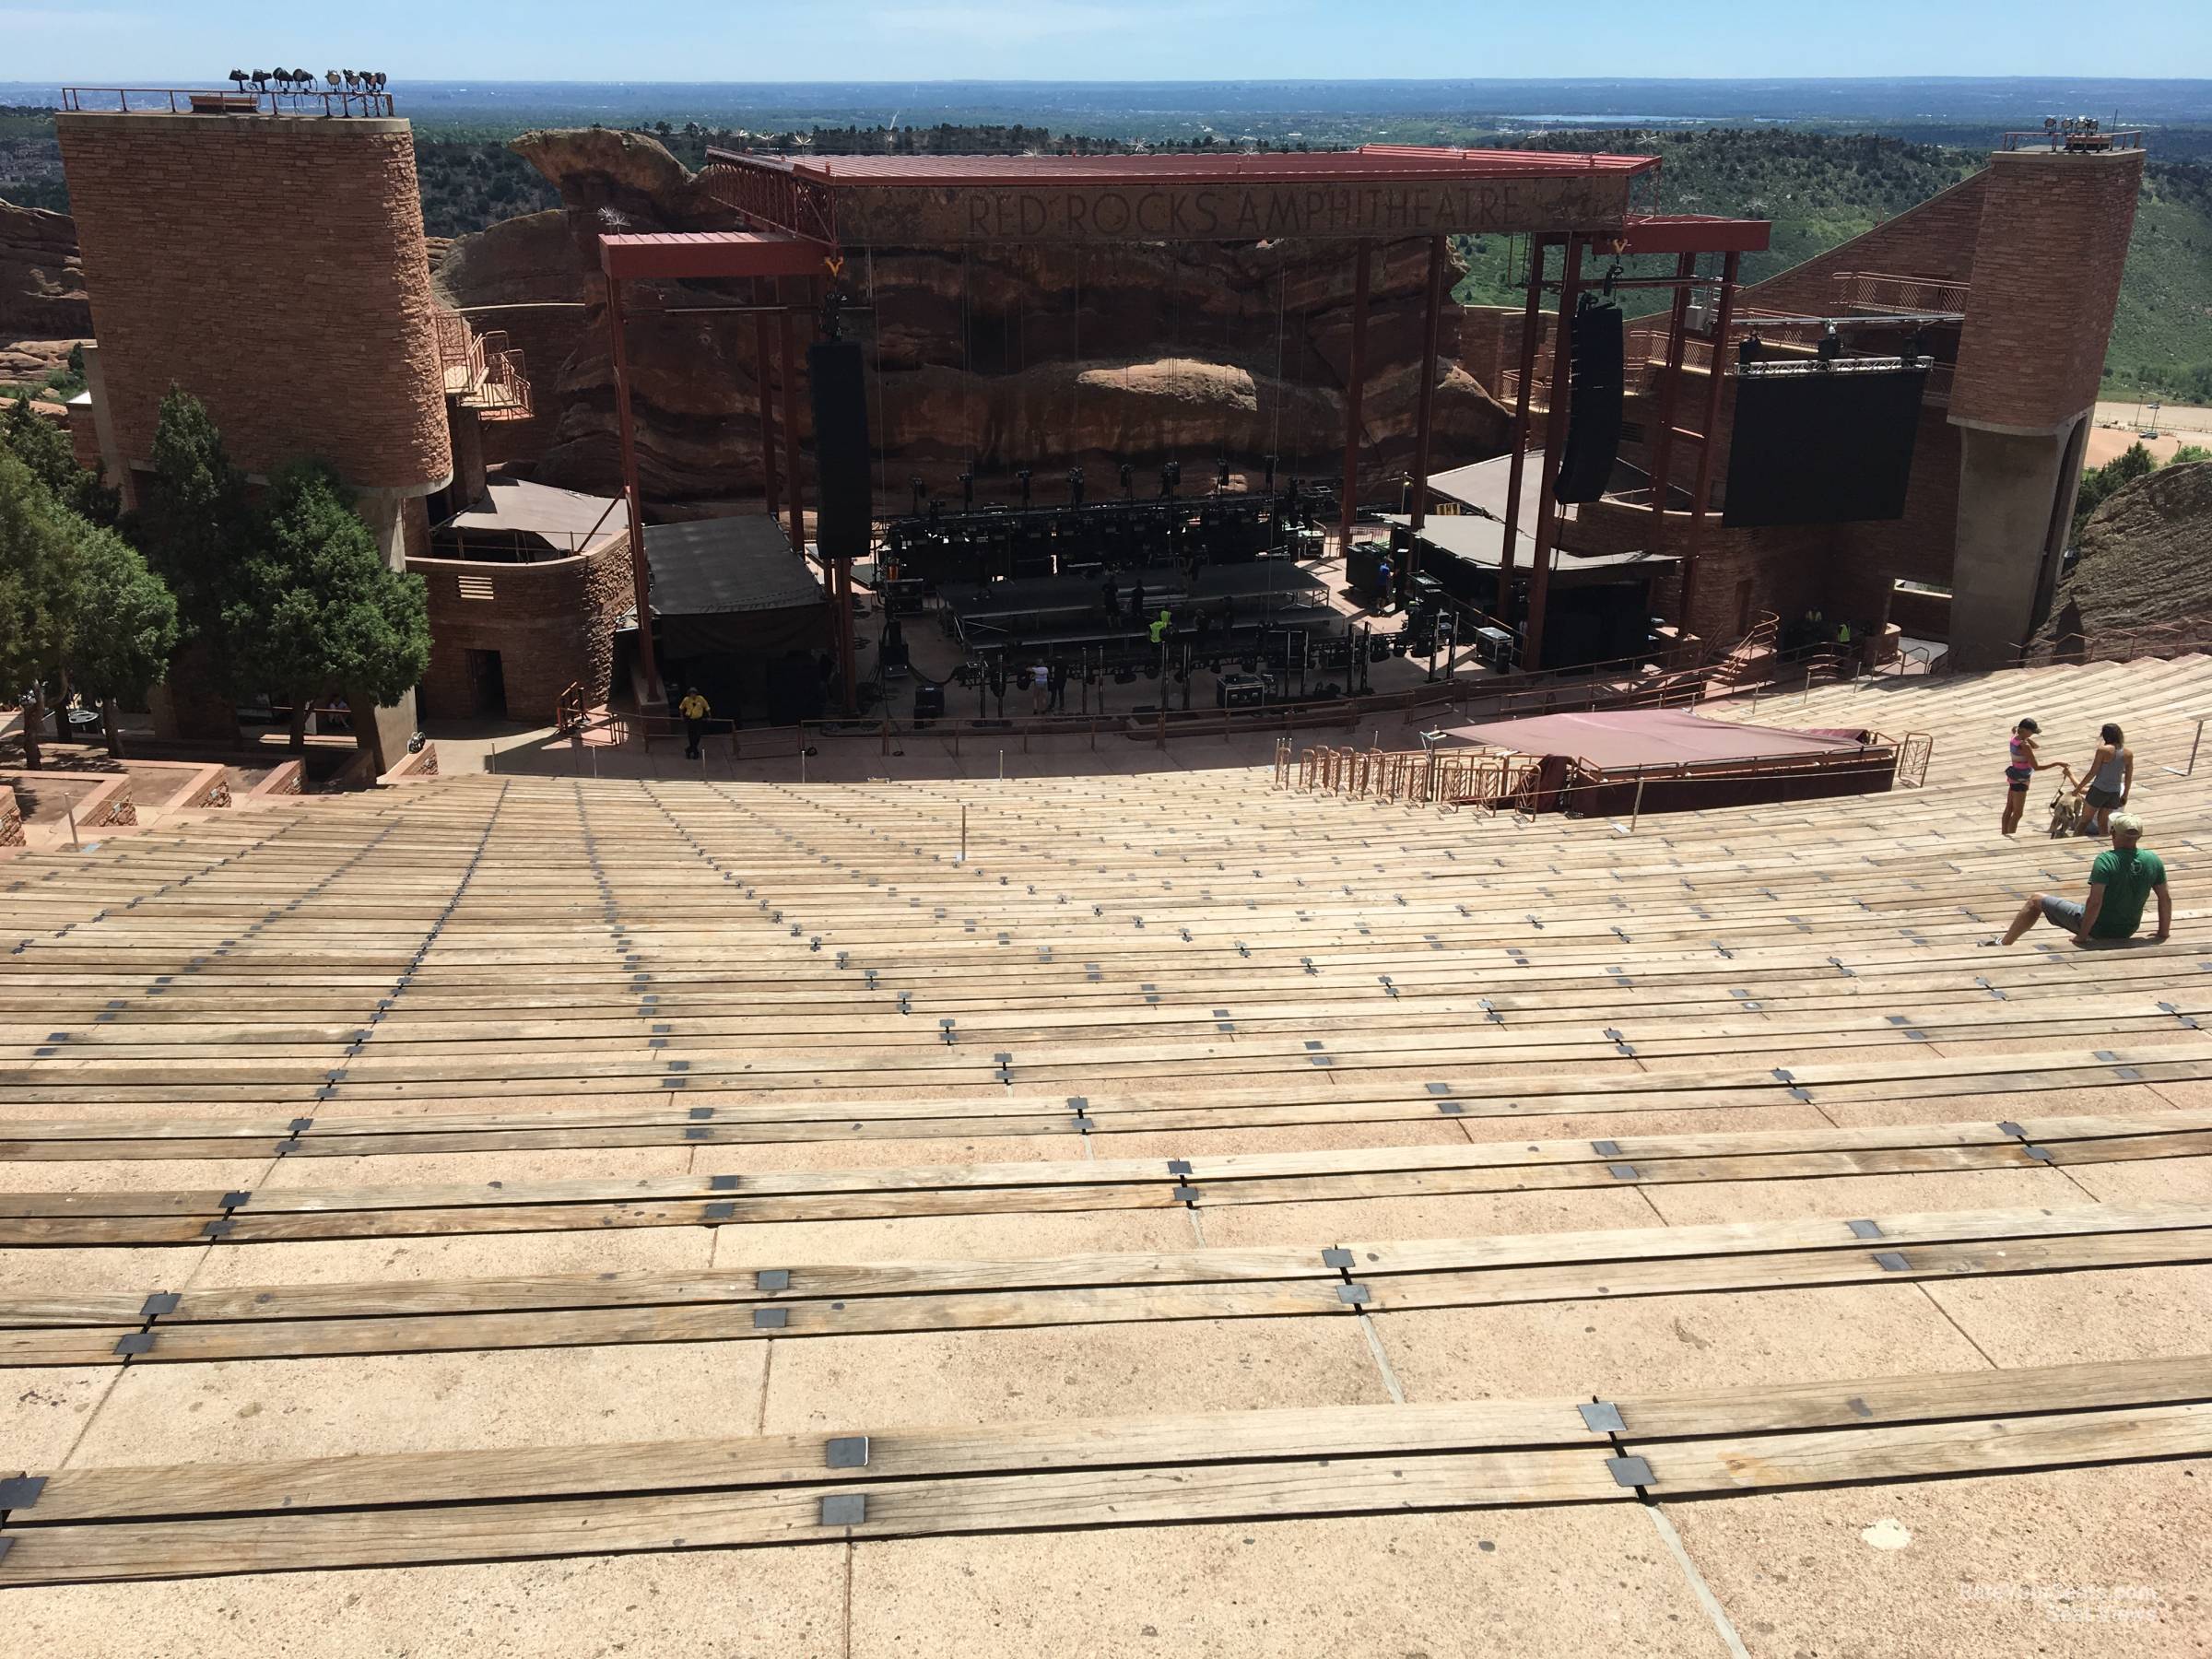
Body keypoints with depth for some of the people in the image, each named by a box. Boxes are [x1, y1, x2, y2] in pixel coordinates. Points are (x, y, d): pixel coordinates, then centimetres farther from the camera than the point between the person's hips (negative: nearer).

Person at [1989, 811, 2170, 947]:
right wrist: (2163, 933, 10)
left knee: (2035, 900, 10)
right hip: (2128, 931, 5)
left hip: (2099, 928, -5)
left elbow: (2095, 902, -27)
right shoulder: (2153, 860, -9)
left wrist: (2082, 936, -17)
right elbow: (2166, 899, -2)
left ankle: (2003, 944, 16)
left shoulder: (2105, 860, -25)